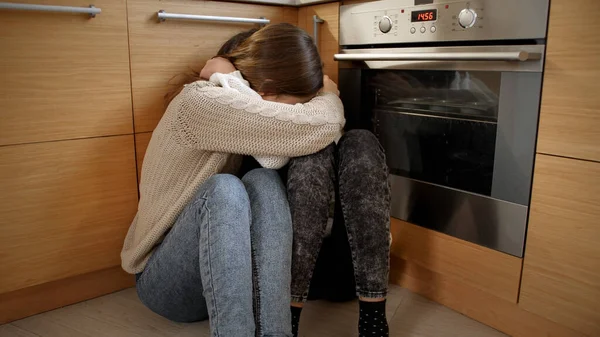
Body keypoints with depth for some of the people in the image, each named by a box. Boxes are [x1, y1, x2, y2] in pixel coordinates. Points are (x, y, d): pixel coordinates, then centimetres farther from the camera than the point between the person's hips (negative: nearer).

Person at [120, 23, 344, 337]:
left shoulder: (227, 108, 2)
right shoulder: (199, 103, -26)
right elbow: (321, 127, -31)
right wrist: (329, 95, -10)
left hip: (218, 262, 6)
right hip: (166, 280, -6)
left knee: (264, 182, -24)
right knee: (224, 189, -35)